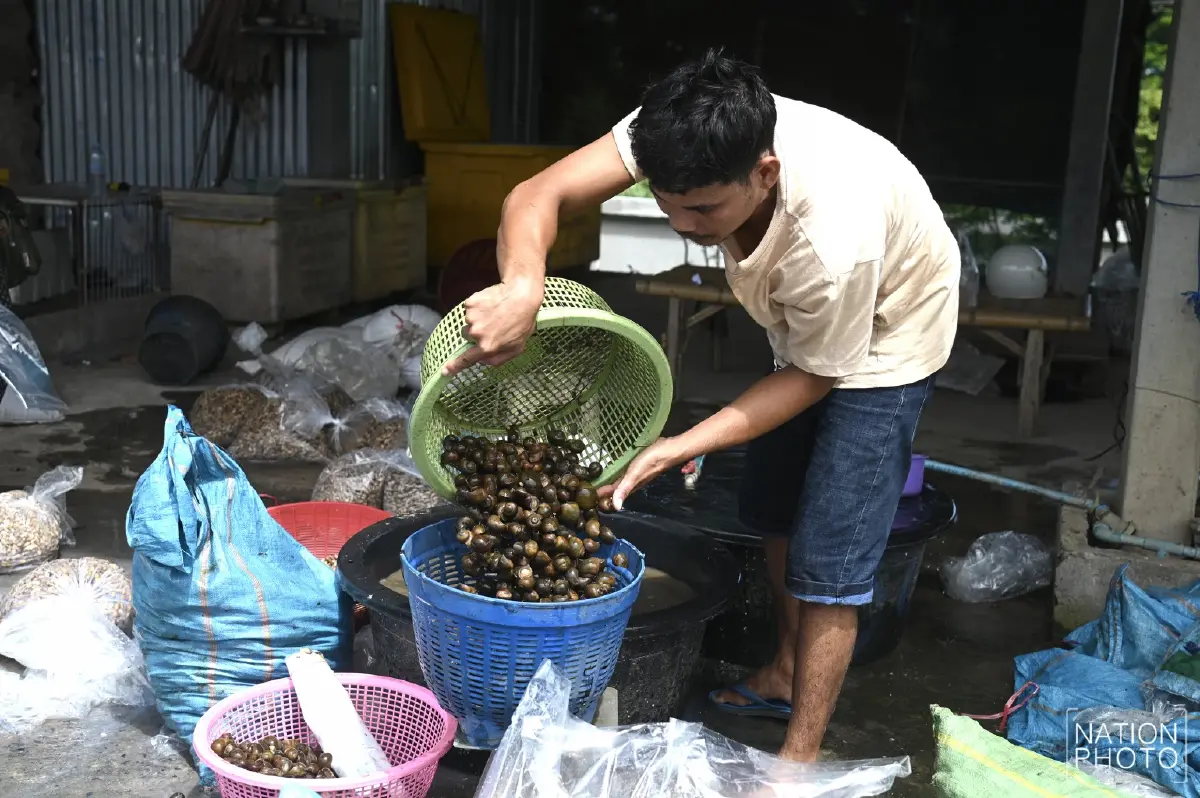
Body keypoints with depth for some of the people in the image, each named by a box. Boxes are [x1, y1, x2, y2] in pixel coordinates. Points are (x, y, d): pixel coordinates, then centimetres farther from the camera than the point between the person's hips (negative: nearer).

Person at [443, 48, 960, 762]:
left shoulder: (831, 242, -43)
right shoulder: (689, 143, -29)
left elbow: (816, 376, -25)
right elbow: (538, 195, -32)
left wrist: (681, 448, -32)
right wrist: (522, 286, -55)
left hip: (884, 336, -7)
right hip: (803, 324, 7)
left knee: (827, 551, -8)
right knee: (773, 508, 17)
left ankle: (799, 760, 5)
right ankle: (789, 673, 38)